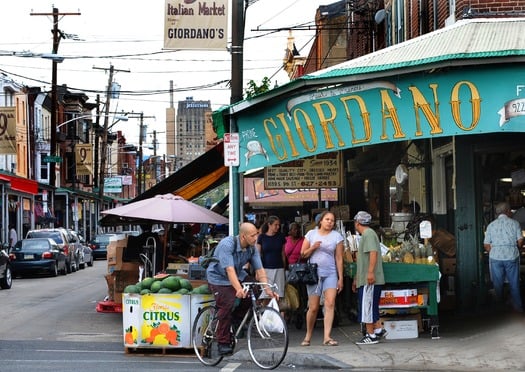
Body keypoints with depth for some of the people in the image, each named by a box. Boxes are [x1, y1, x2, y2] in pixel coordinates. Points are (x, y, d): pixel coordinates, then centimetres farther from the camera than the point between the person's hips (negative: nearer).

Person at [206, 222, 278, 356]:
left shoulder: (252, 248, -10)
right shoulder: (227, 244, -30)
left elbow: (260, 270, -11)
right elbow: (229, 269, -39)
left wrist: (268, 290, -23)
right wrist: (238, 289, -51)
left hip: (238, 276, 6)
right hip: (219, 278, -6)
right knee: (227, 305, -24)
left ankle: (235, 318, 3)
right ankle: (223, 343, -12)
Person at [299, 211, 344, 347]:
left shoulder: (337, 236, 4)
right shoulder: (311, 234, 6)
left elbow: (339, 258, 3)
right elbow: (303, 254, 9)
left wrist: (340, 278, 0)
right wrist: (312, 248, -11)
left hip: (330, 274, 0)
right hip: (313, 274, 0)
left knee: (330, 303, -14)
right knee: (313, 307, 0)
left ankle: (327, 337, -17)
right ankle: (308, 336, 16)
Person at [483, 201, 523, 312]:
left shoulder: (491, 225, 3)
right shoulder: (514, 223, 0)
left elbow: (486, 245, 1)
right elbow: (520, 241, -4)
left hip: (496, 257, 1)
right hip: (511, 257, -1)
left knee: (498, 283, 11)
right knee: (514, 283, 8)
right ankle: (517, 306, 10)